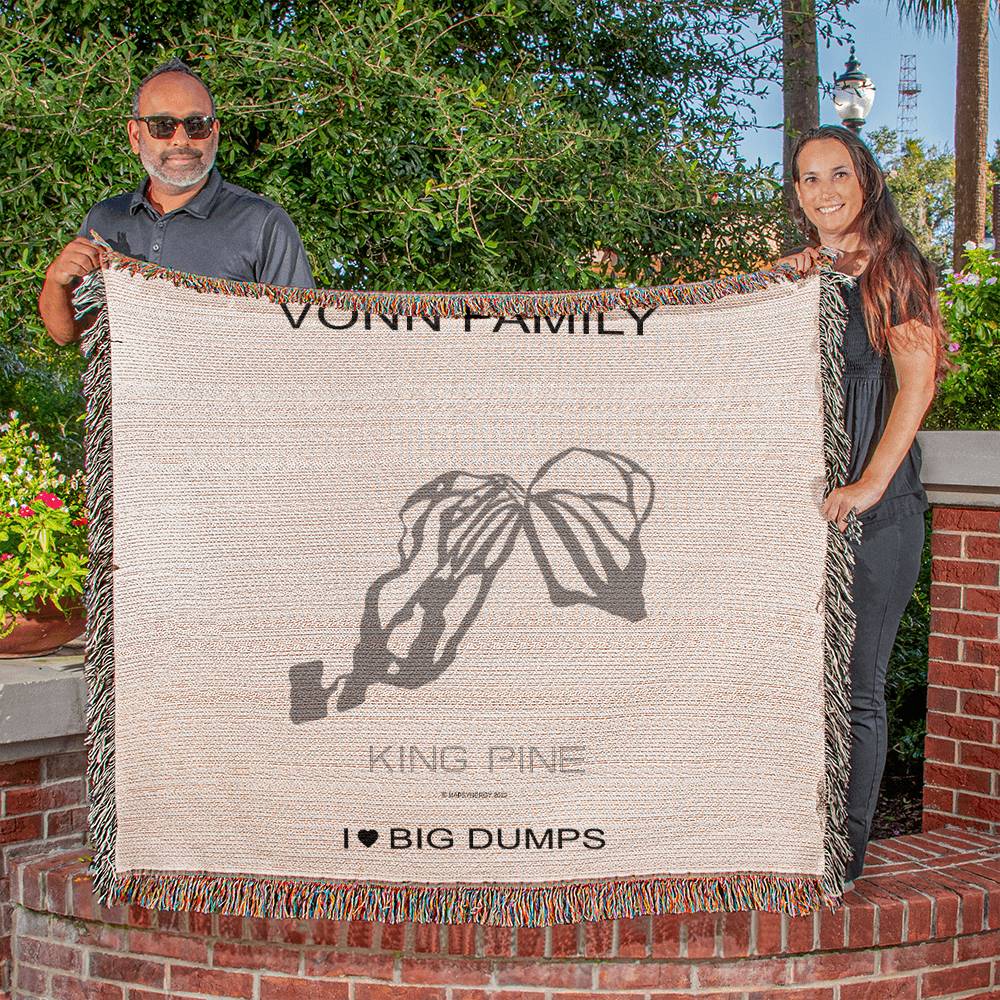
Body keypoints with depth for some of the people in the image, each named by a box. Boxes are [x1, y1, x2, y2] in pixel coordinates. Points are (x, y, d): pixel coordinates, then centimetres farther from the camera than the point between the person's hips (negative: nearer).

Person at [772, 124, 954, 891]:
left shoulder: (897, 272, 0)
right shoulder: (793, 274, 15)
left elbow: (917, 383, -9)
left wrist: (871, 484, -16)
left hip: (878, 510, -4)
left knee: (857, 688, -1)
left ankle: (847, 852, 8)